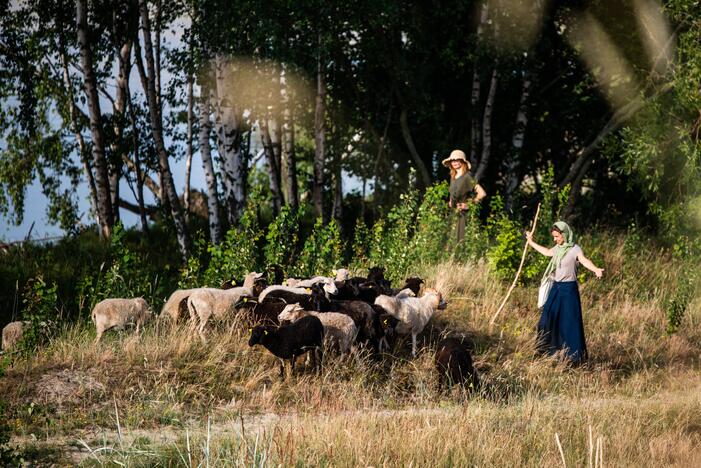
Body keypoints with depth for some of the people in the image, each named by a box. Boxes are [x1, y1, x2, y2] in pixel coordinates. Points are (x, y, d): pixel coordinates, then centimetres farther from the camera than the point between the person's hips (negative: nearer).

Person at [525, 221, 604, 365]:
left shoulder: (574, 249, -14)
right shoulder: (558, 248, 9)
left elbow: (584, 260, -32)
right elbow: (546, 252, 32)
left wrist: (596, 270, -53)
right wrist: (531, 243, 43)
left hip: (569, 289, -8)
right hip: (556, 288, 8)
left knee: (569, 322, -5)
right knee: (548, 319, 9)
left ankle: (574, 356, 0)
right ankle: (549, 351, 23)